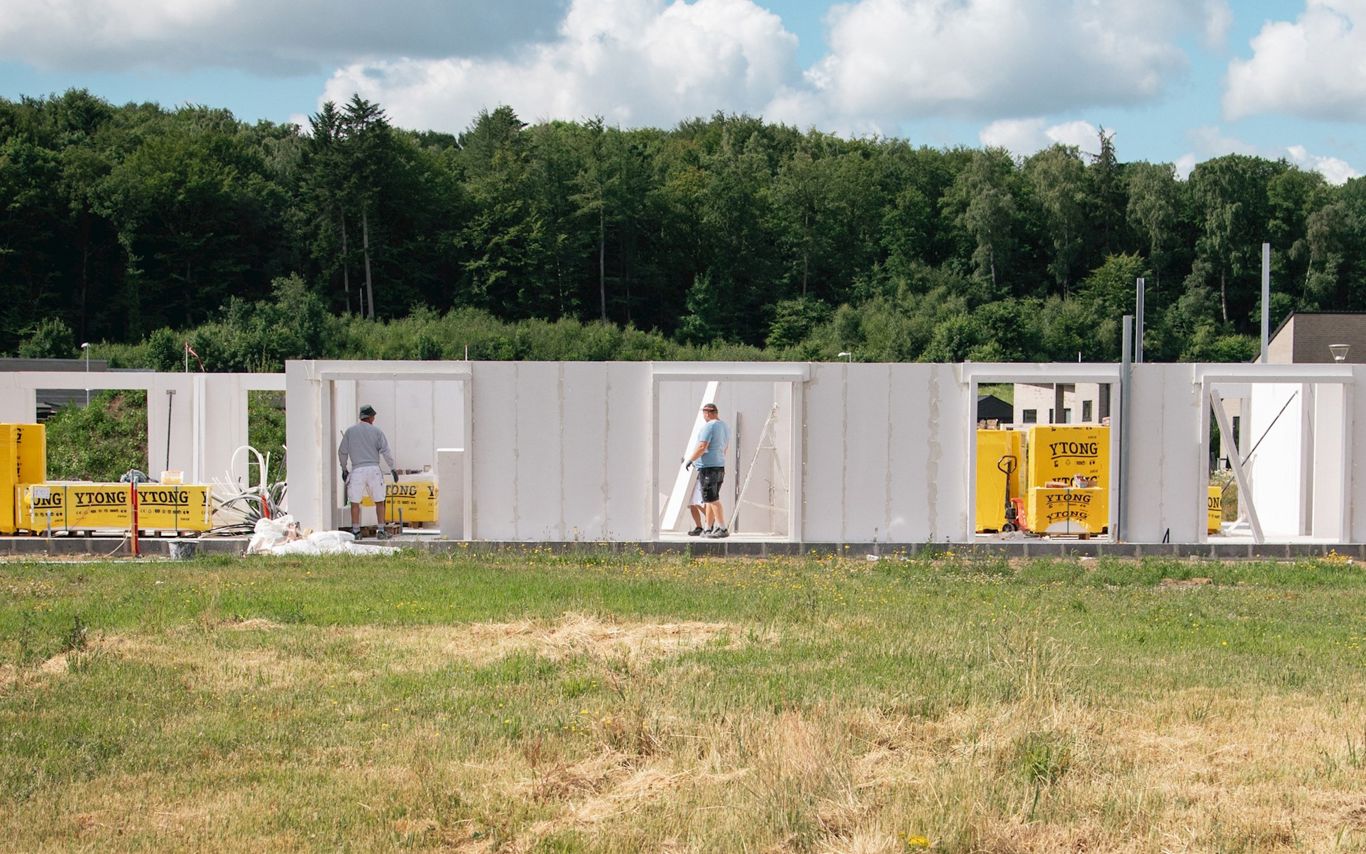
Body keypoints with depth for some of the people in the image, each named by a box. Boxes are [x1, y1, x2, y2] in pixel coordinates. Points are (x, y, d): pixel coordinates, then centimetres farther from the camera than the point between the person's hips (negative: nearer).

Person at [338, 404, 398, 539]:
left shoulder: (350, 431, 6)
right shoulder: (376, 431, 3)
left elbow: (342, 451, 8)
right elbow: (385, 451, -3)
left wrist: (344, 469, 21)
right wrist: (392, 469, 5)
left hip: (357, 470, 0)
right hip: (374, 469, 0)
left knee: (355, 503, 7)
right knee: (379, 501, 8)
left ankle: (356, 531, 4)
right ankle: (381, 531, 4)